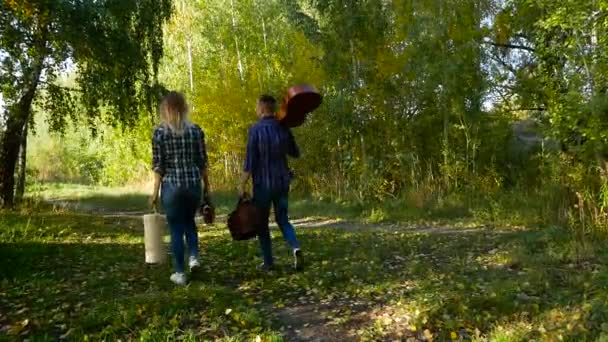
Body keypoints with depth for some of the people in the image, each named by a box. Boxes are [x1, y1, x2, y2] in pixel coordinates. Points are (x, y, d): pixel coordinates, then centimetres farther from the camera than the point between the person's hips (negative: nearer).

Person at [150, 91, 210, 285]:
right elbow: (202, 162, 4)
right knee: (189, 221, 26)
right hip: (194, 184, 2)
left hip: (172, 185, -2)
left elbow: (158, 165, -5)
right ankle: (194, 256, 10)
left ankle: (179, 273, 14)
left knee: (176, 229, 8)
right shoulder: (196, 130, 2)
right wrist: (206, 185, 13)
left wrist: (155, 192, 1)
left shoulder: (159, 132, -4)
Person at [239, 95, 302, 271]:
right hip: (282, 182, 4)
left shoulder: (255, 129, -13)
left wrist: (242, 185, -7)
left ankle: (268, 262, 16)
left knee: (262, 223, 12)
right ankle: (296, 248, -8)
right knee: (282, 220, 16)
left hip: (263, 184, -4)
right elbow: (295, 153, 13)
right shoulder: (283, 128, 1)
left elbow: (250, 161, -14)